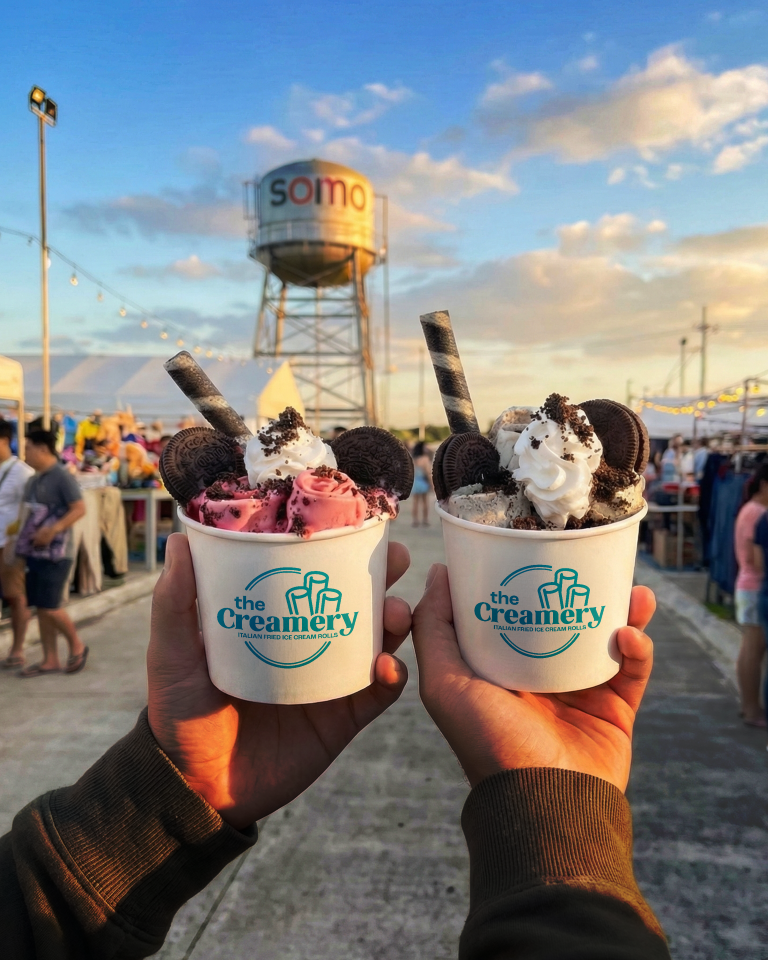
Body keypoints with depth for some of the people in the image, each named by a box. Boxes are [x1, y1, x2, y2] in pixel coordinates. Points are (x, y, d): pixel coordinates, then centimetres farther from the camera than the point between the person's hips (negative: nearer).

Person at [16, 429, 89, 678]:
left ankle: (77, 645, 15)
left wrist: (53, 530, -25)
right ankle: (49, 661, 16)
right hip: (34, 552, 8)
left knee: (49, 607, -7)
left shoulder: (62, 477, -11)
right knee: (40, 608, 9)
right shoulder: (33, 480, 14)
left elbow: (79, 509, -17)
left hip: (55, 553, -8)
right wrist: (22, 538, 9)